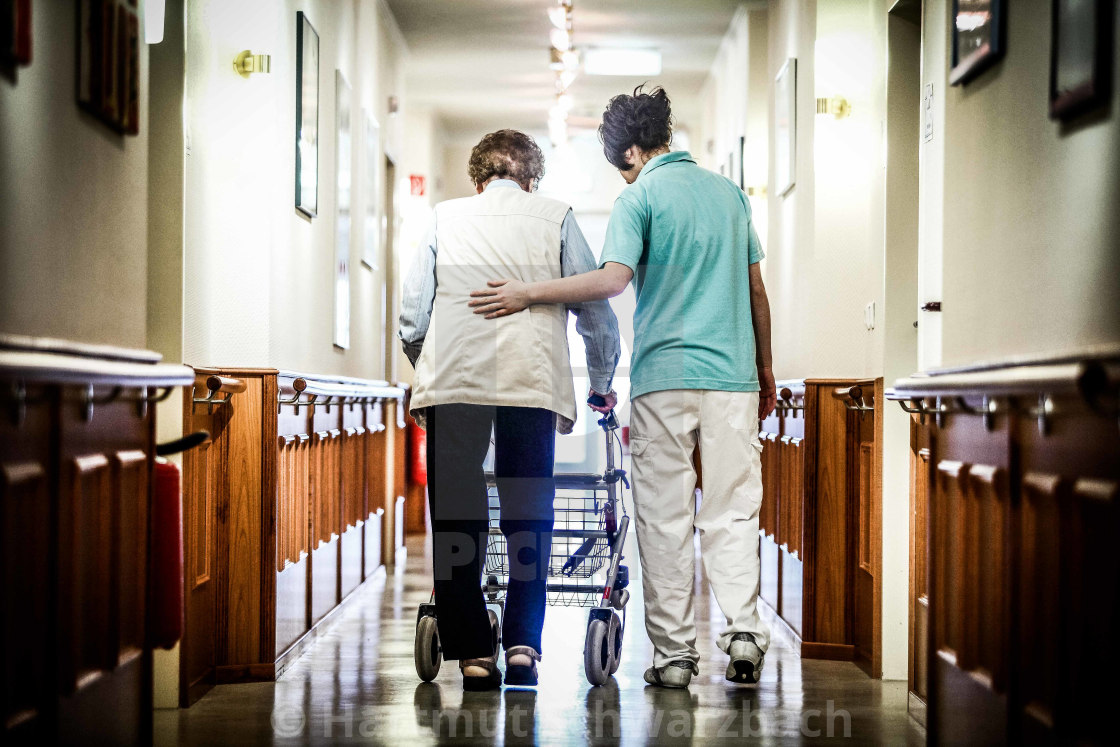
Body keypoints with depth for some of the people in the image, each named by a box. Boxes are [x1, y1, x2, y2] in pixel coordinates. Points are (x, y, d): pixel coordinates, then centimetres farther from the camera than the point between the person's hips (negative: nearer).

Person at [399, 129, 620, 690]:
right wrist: (601, 389, 29)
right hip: (533, 379, 0)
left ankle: (473, 653, 1)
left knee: (455, 514, 3)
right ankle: (523, 644, 3)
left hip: (452, 380, 0)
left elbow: (411, 313, 15)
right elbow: (597, 314, 15)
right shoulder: (555, 218, 17)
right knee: (528, 514, 9)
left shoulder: (447, 216, 19)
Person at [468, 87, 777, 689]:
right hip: (732, 375, 4)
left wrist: (528, 293, -11)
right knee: (732, 510, 7)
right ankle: (744, 629, -9)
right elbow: (756, 290, 16)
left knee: (664, 517, 3)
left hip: (664, 375, -4)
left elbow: (613, 279, -18)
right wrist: (765, 371, 24)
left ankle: (674, 653, 4)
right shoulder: (730, 192, 13)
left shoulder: (640, 197, -3)